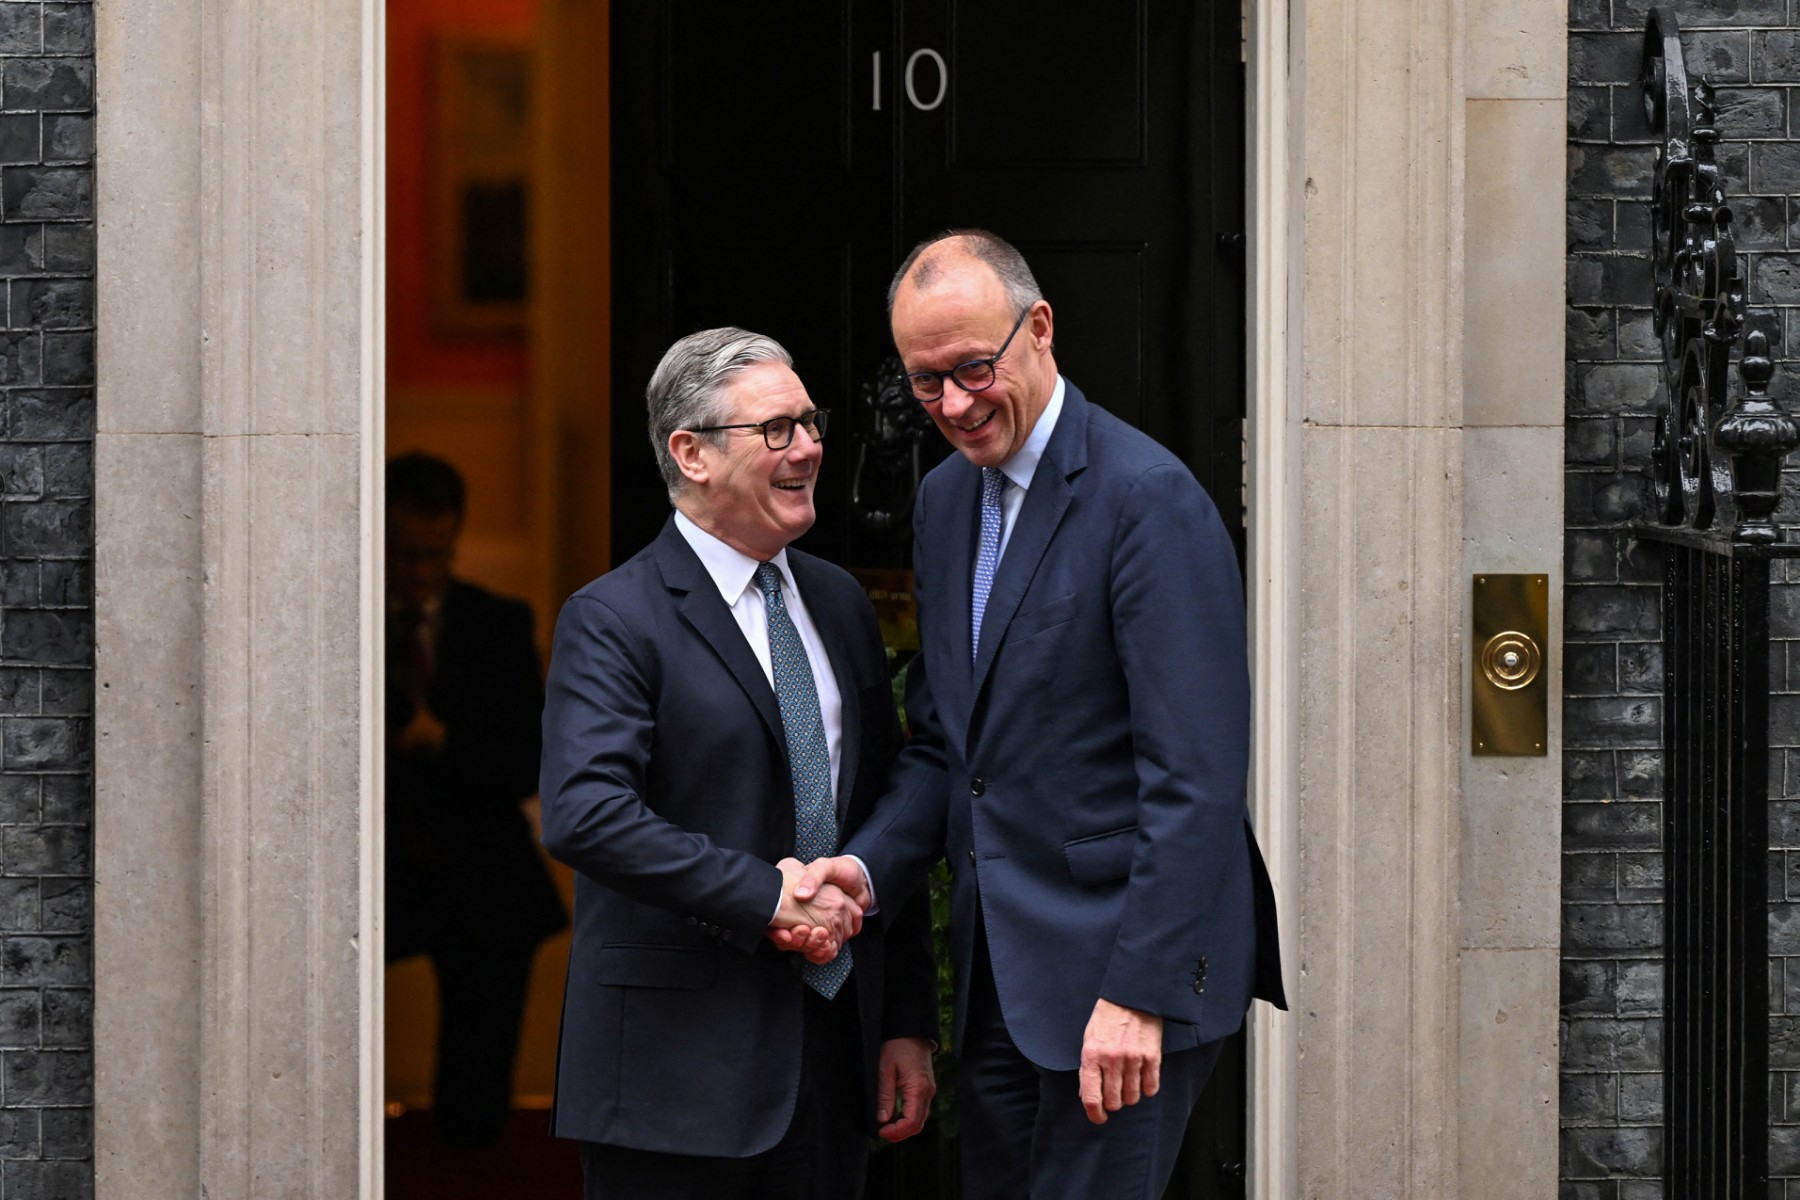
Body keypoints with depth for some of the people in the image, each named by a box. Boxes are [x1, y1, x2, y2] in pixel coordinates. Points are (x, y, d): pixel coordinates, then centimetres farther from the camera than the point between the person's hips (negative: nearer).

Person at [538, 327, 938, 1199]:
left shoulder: (839, 604, 14)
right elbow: (583, 815, -22)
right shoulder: (613, 621, -8)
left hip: (835, 1054, 6)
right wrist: (766, 893, -20)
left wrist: (908, 1024, 11)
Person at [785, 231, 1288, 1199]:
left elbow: (1195, 776, -18)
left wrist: (1140, 992, -22)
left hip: (1125, 961, -8)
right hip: (1000, 972, 8)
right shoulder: (943, 500, 13)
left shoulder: (1146, 497, -14)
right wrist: (871, 866, 0)